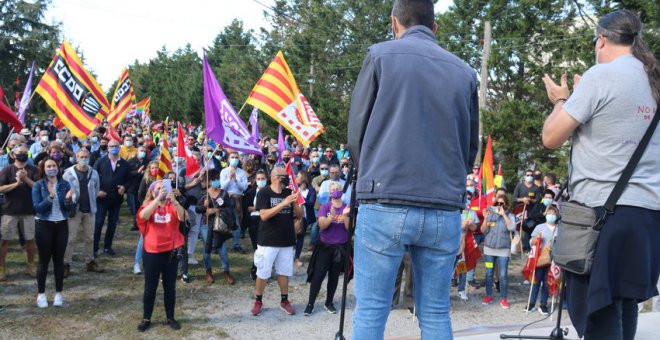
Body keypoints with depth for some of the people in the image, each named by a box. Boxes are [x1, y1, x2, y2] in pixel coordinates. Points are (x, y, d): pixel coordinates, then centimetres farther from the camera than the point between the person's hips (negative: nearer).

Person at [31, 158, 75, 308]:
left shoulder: (65, 184, 1)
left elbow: (68, 208, 0)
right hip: (44, 225, -2)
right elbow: (37, 207, -15)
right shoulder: (38, 185, -6)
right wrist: (50, 197, -29)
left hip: (61, 225, 2)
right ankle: (41, 294, 14)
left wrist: (68, 199, -22)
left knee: (59, 260, 7)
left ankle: (58, 293, 16)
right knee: (44, 260, 4)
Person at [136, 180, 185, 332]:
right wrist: (158, 199, -35)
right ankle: (146, 319, 21)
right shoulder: (148, 205, -2)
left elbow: (183, 217, -19)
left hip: (171, 252, 1)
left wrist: (174, 201, -36)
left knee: (170, 287, 10)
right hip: (152, 253, -1)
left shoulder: (172, 206, 0)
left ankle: (170, 317, 23)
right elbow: (143, 216, -25)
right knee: (150, 287, 8)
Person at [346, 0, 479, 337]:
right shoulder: (464, 72, 13)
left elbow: (356, 133, 5)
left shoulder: (381, 54, 3)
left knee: (370, 312, 4)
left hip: (386, 205, -3)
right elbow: (471, 147, 15)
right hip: (445, 211, 4)